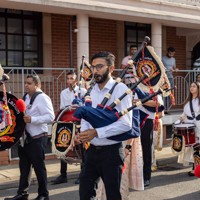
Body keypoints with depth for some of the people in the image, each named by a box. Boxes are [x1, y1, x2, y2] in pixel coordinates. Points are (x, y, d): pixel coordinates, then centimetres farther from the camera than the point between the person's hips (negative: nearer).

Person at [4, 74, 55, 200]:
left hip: (37, 138, -8)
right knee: (24, 166, 14)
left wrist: (32, 119, -27)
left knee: (39, 166, 2)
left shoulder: (42, 98, -14)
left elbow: (50, 117, -22)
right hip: (25, 137, 8)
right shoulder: (26, 97, 13)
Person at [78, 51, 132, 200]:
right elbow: (85, 117, 12)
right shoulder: (91, 91, 8)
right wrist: (84, 132, -10)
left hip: (111, 151, -6)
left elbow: (125, 124, -20)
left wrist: (96, 132, -23)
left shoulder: (120, 89, -12)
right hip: (92, 150, 6)